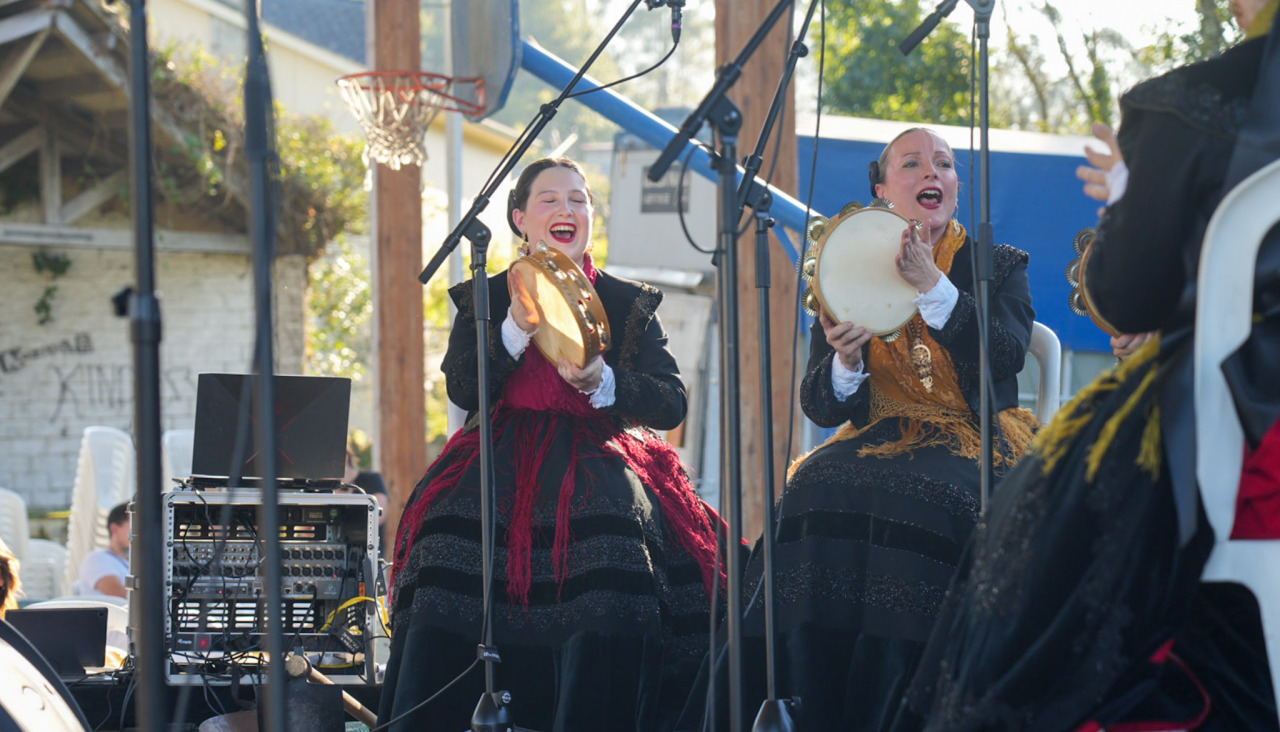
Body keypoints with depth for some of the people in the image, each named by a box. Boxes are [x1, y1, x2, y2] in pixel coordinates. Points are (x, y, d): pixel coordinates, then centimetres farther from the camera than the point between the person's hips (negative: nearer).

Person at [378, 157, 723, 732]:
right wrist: (517, 328, -15)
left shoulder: (629, 303, 12)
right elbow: (461, 388, -1)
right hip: (505, 456, 1)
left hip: (598, 453, 0)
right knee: (451, 536, -28)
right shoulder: (485, 298, 13)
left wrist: (601, 382, -17)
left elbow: (672, 404, 1)